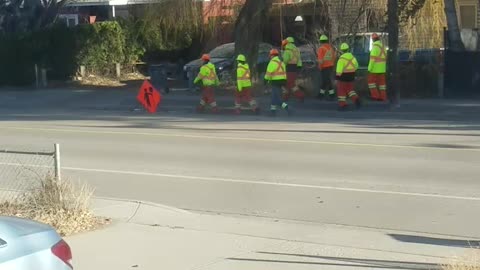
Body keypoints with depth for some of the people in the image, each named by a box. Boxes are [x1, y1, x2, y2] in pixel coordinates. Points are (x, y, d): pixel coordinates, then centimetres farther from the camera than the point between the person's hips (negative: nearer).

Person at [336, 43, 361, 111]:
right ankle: (356, 100, 0)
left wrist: (337, 78, -18)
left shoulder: (342, 58, -17)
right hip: (351, 77, 6)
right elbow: (356, 66, 17)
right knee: (350, 89, 20)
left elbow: (339, 69, -21)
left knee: (341, 91, 7)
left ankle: (343, 105, 5)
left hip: (343, 76, -5)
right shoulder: (352, 57, 2)